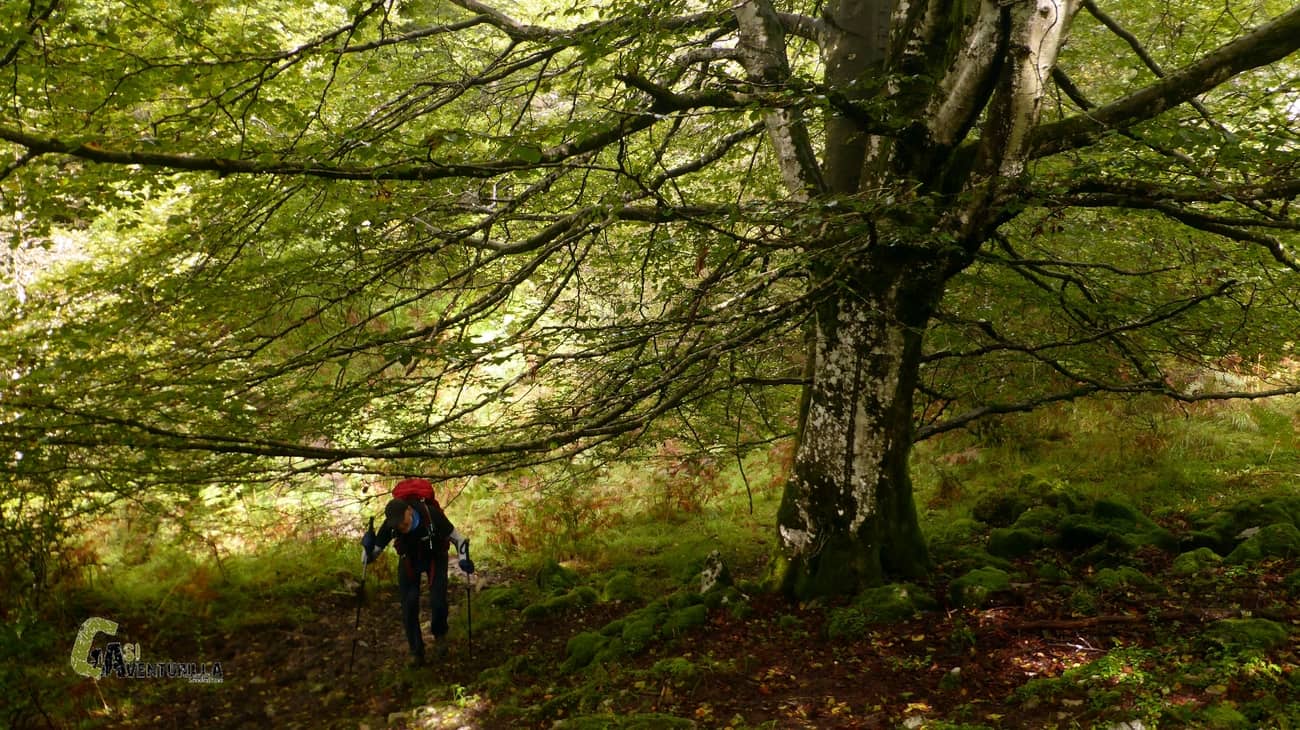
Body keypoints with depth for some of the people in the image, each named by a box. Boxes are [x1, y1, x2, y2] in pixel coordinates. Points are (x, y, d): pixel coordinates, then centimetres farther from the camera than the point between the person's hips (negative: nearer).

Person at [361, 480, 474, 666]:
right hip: (409, 561, 2)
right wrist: (368, 547, -38)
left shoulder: (432, 515, -37)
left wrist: (463, 558, -36)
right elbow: (372, 555, -16)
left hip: (435, 558, -2)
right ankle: (416, 652, 13)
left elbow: (456, 537, -21)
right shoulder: (390, 525, -28)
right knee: (409, 605, -5)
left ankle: (439, 634, 18)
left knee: (438, 602, -15)